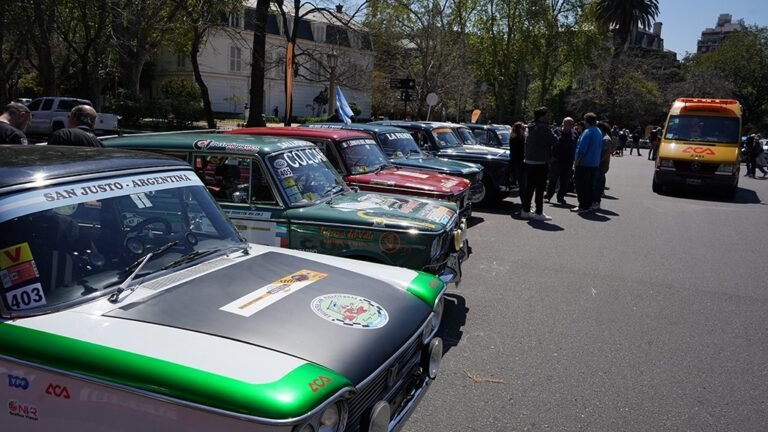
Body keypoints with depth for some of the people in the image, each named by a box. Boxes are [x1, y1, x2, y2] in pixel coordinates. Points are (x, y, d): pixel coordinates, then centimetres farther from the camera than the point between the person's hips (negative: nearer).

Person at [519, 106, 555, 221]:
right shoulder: (543, 128, -15)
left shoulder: (532, 127, 14)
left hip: (529, 162, 9)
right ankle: (539, 213, -1)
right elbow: (554, 141, -15)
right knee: (540, 189, -3)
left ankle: (525, 211, 17)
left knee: (529, 187, 13)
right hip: (539, 163, -9)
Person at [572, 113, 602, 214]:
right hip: (595, 163, 9)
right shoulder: (599, 132, 11)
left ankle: (583, 206, -2)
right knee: (590, 185, 15)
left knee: (582, 186, -2)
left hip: (584, 164, -9)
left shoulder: (587, 132, -18)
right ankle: (588, 205, 20)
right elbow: (600, 148, 17)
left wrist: (577, 160, -12)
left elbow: (581, 149, -21)